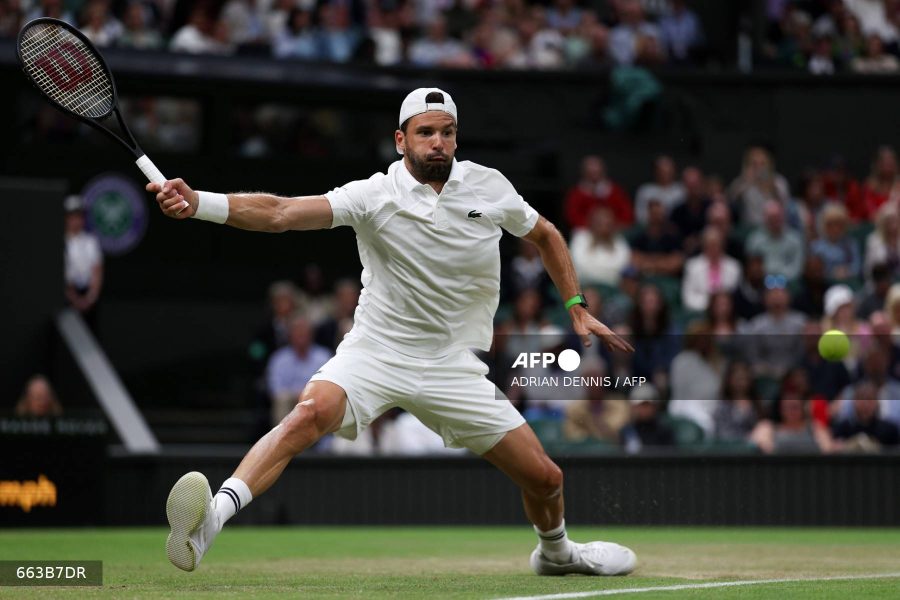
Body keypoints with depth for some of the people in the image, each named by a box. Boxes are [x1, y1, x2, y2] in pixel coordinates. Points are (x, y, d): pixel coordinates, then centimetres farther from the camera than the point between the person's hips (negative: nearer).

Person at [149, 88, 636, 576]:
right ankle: (210, 520, -48)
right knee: (312, 412, -34)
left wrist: (576, 308, 12)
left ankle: (555, 551, 39)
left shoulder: (489, 187, -2)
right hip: (374, 353, -3)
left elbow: (546, 236, 19)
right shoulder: (375, 196, -12)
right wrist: (196, 202, -39)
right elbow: (280, 213, -25)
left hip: (453, 366, 3)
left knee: (545, 478, 3)